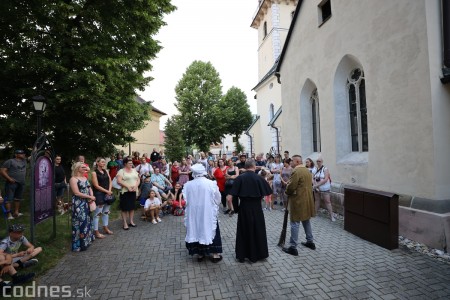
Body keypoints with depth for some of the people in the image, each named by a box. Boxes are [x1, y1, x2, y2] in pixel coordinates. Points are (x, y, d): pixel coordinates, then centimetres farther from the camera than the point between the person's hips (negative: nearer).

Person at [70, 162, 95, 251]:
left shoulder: (85, 178, 12)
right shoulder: (73, 179, -12)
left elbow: (89, 188, 13)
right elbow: (77, 193, -18)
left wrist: (91, 197, -8)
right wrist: (90, 197, -14)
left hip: (87, 203, 8)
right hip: (79, 204, -8)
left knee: (86, 221, 16)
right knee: (80, 222, -3)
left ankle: (86, 240, 31)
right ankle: (79, 244, 9)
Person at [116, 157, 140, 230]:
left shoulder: (134, 170, 12)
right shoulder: (121, 171, -5)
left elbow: (138, 179, 10)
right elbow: (119, 181, -15)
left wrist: (136, 186, -8)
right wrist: (128, 186, -20)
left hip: (133, 191, 5)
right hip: (125, 192, -5)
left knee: (132, 207, 11)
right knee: (125, 208, 0)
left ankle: (131, 221, 23)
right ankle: (125, 224, 8)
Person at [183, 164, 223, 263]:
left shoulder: (188, 185, -10)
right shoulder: (211, 184, -16)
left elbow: (186, 200, 2)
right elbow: (218, 199, -6)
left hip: (193, 214, 2)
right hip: (209, 214, -2)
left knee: (196, 231, 16)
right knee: (210, 231, 13)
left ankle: (199, 254, 27)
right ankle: (214, 254, 22)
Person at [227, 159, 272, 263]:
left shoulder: (239, 178, -9)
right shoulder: (259, 178, -10)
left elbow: (231, 195, -14)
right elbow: (268, 193, -5)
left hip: (244, 208, 1)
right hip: (256, 208, 0)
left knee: (243, 231, 14)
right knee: (257, 230, 15)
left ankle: (241, 255, 21)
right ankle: (255, 255, 26)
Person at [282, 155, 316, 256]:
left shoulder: (296, 171, -19)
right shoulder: (307, 171, 10)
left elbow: (291, 187, -22)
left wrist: (287, 192, -1)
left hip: (298, 200, -9)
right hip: (307, 200, 9)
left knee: (295, 224, -2)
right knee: (307, 221, 21)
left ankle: (293, 247, 4)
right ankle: (310, 242, 34)